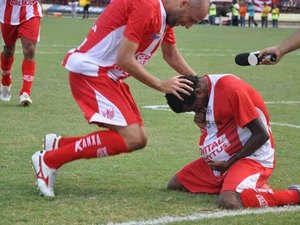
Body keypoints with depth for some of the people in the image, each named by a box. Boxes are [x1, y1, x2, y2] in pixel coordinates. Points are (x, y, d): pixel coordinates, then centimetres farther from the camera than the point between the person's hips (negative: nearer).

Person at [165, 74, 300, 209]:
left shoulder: (231, 88, -22)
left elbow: (261, 135, -21)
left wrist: (229, 163, -15)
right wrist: (204, 125, -7)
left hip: (253, 157, -9)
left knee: (228, 203, -36)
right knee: (174, 185, 8)